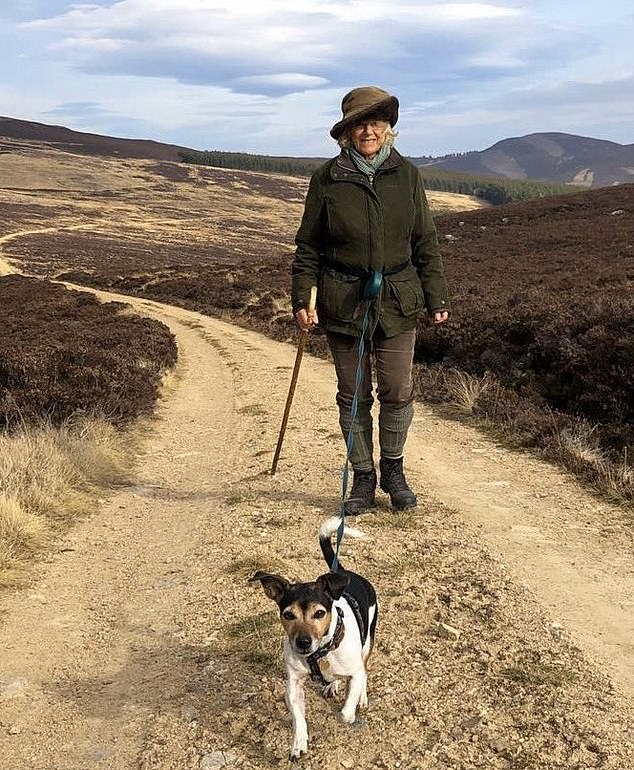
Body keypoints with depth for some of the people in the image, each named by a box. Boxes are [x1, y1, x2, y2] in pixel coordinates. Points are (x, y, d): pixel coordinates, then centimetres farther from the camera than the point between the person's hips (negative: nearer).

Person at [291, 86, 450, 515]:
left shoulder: (407, 175, 4)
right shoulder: (327, 179, -1)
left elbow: (425, 242, 8)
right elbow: (308, 248, 3)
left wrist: (438, 299, 6)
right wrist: (301, 300, -5)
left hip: (397, 301, 1)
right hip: (343, 302, -1)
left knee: (398, 391, 1)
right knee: (352, 395, 6)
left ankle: (393, 469, 24)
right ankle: (363, 479, 22)